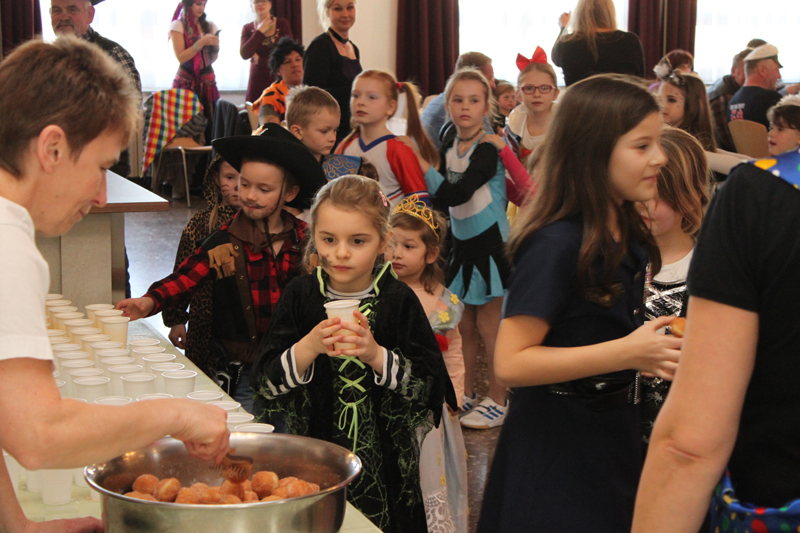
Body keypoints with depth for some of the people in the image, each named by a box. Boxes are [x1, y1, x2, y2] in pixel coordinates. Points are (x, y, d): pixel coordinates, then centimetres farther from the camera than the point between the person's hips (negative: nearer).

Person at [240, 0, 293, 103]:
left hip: (278, 79, -1)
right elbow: (244, 54, -6)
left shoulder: (282, 24, 5)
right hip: (257, 82, 1)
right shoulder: (247, 28, 8)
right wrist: (259, 32, -7)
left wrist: (261, 61, -1)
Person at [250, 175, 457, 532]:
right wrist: (309, 348, -22)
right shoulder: (300, 296, -2)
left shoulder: (399, 300, -5)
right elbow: (264, 382, -6)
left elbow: (428, 386, -8)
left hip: (383, 461, 0)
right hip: (312, 456, 1)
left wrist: (376, 355, -21)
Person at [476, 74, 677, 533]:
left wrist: (654, 349, 4)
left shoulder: (628, 236, 5)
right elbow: (511, 363, -26)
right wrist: (628, 353, -30)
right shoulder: (557, 244, -21)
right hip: (556, 451, -8)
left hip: (614, 435, 8)